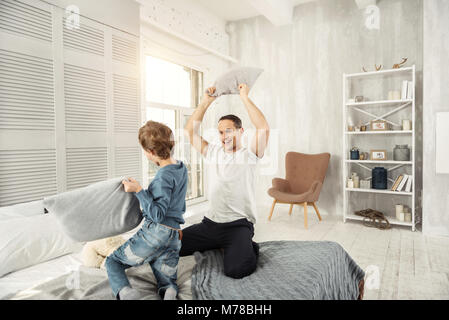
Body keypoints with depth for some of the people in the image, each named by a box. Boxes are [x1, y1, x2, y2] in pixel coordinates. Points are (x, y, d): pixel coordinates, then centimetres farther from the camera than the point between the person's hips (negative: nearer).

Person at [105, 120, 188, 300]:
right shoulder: (181, 168, 11)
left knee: (113, 261, 11)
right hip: (175, 236, 8)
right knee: (167, 280, 16)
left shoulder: (164, 176, -17)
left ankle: (124, 292, -14)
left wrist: (138, 191, -16)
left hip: (155, 232, -8)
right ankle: (168, 289, -17)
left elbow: (157, 214, -19)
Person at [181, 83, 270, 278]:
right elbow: (190, 131, 8)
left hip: (239, 225, -5)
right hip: (211, 222, 5)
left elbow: (264, 128, -18)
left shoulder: (249, 154, -1)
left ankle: (247, 248, 8)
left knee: (236, 269, -29)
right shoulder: (213, 152, 13)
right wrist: (206, 102, 2)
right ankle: (218, 246, 13)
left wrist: (245, 97, -13)